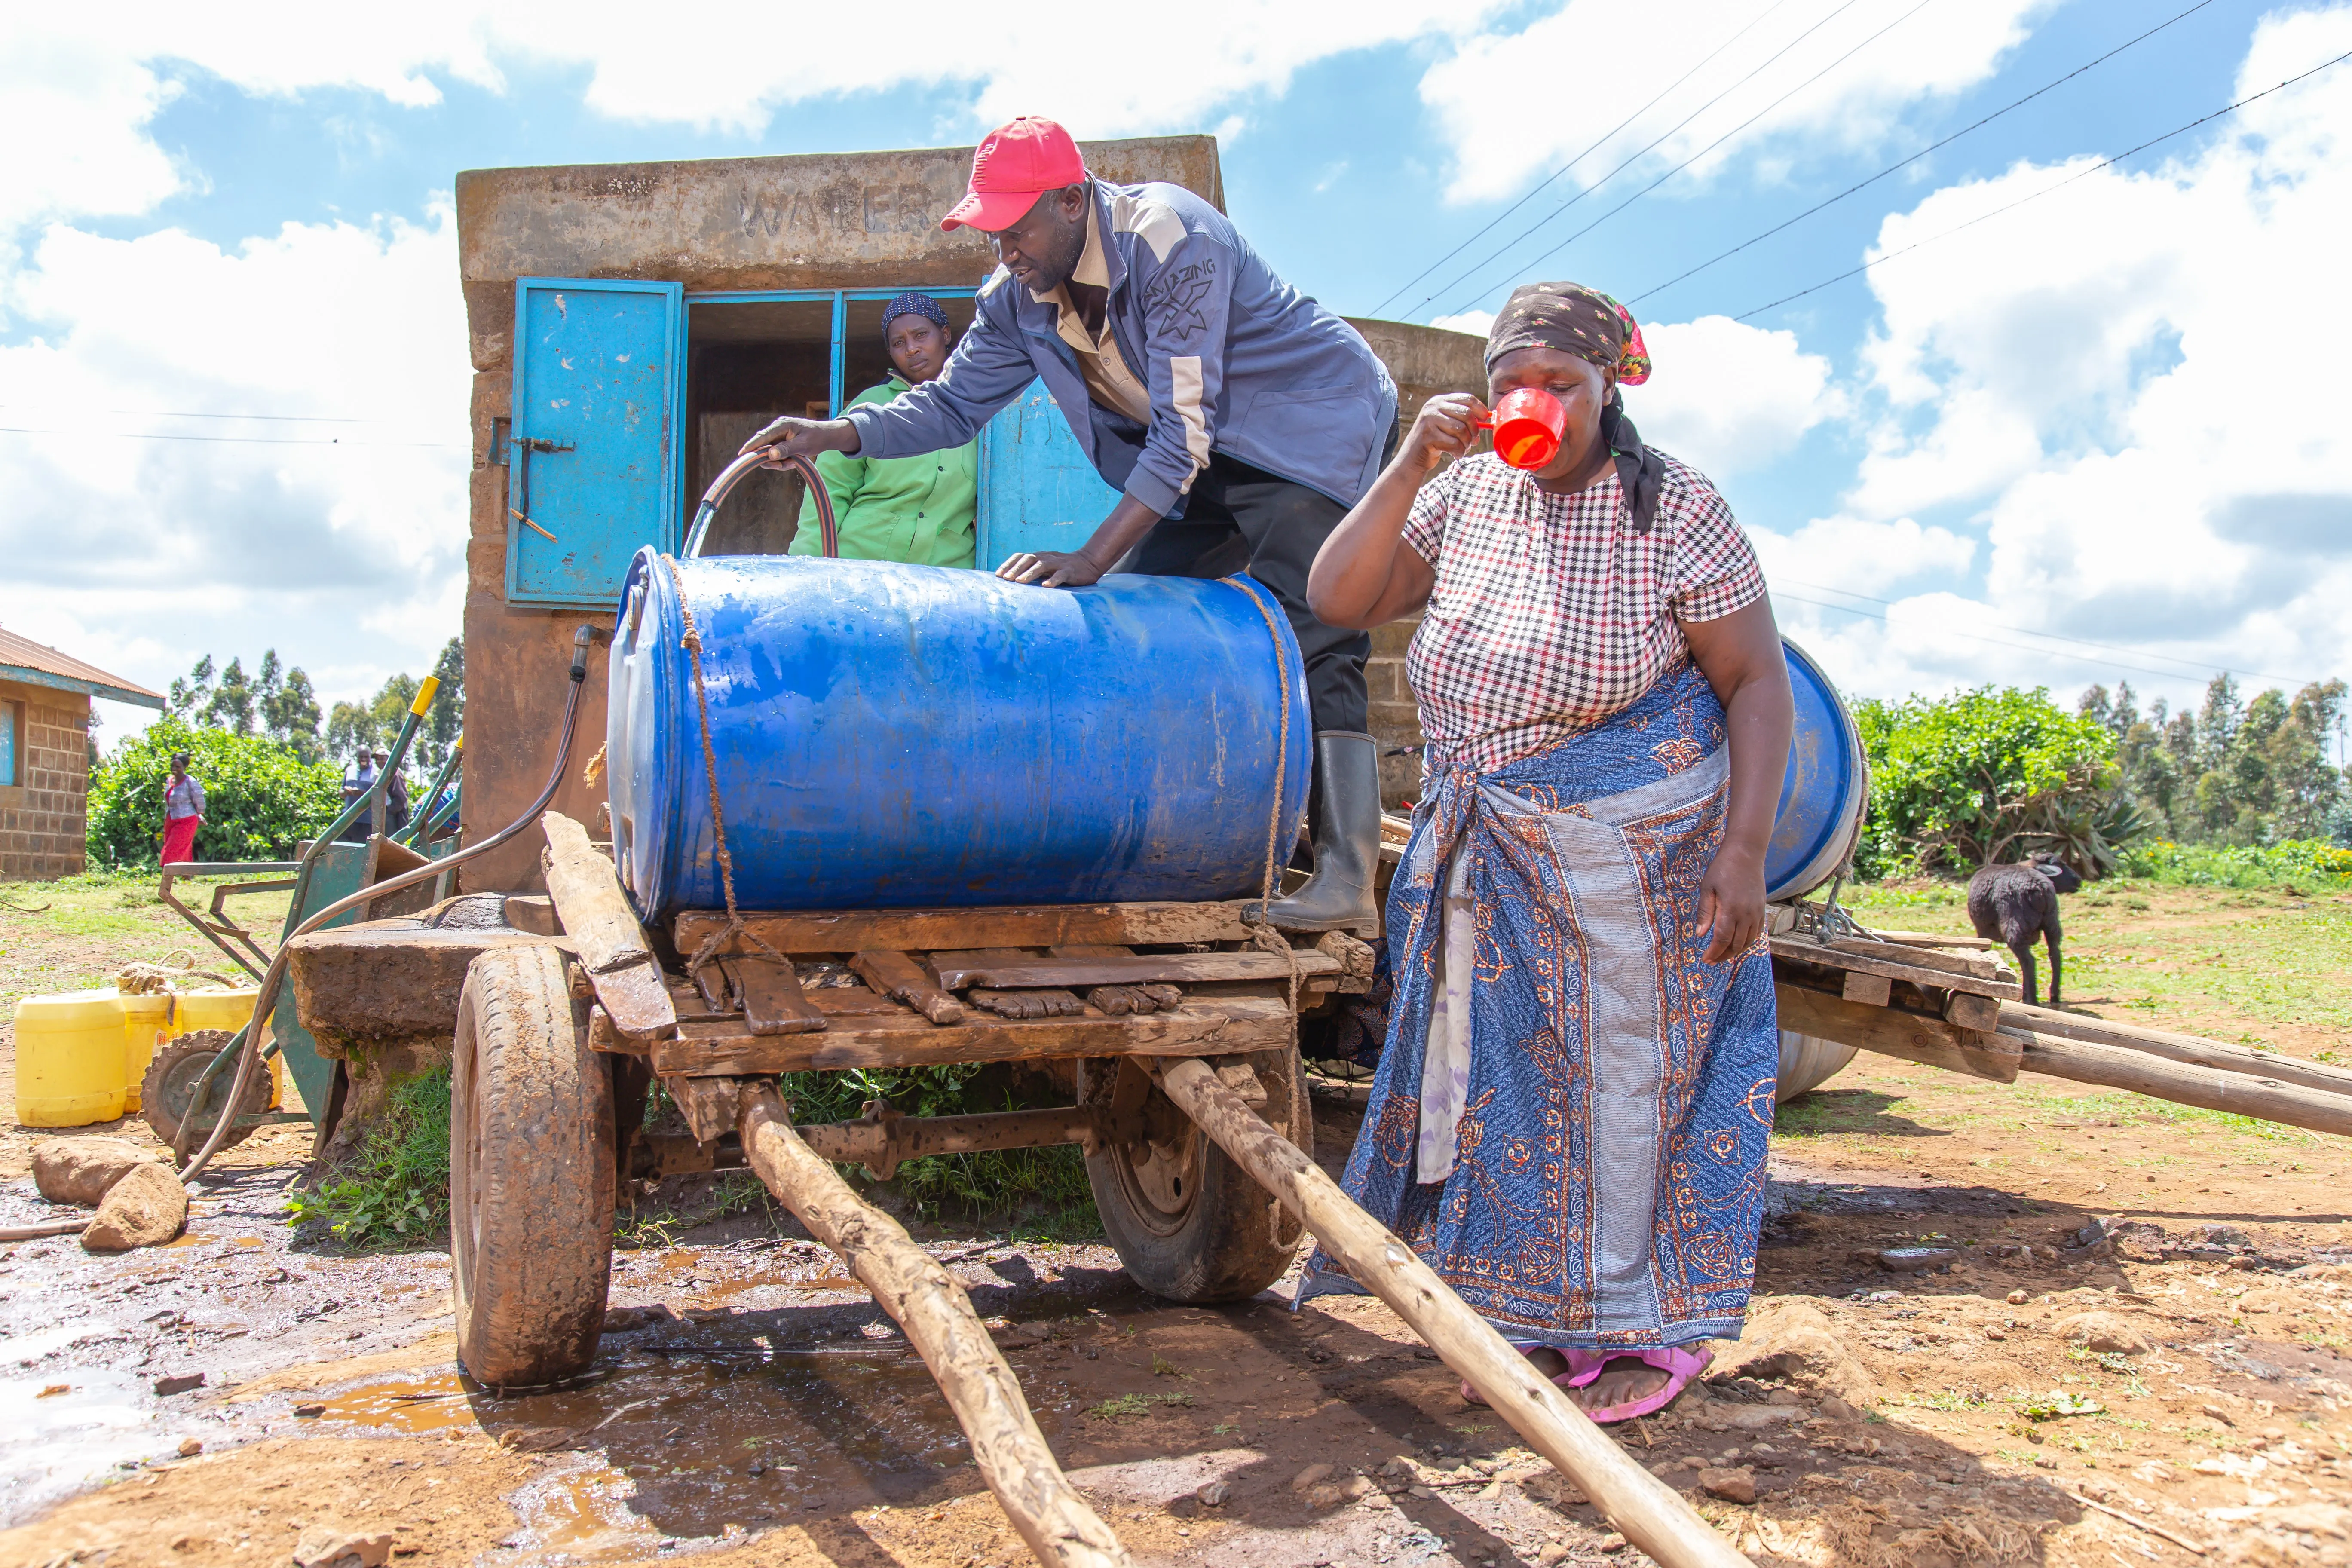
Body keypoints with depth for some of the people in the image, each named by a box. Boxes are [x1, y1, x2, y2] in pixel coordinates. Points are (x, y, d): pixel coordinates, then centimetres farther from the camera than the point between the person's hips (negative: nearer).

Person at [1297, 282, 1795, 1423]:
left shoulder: (1674, 511, -10)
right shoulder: (1465, 495, 2)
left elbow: (1757, 685, -9)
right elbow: (1336, 600, -3)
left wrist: (1742, 853, -16)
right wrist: (1411, 467, -13)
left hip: (1630, 853, -5)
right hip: (1490, 853, 5)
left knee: (1627, 1073, 4)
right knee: (1510, 1074, 11)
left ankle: (1654, 1329, 21)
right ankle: (1546, 1322, 27)